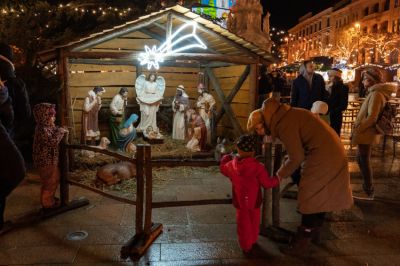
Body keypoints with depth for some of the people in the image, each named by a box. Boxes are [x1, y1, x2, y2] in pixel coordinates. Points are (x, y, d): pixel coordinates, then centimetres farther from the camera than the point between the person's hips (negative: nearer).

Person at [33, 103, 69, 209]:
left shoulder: (49, 127, 6)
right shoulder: (42, 130, -24)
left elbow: (55, 131, 24)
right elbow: (53, 142, -31)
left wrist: (63, 131, 5)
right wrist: (60, 132, -20)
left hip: (52, 159, 10)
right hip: (45, 161, -10)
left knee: (55, 179, 22)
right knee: (49, 182, 3)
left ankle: (51, 198, 39)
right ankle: (47, 203, 17)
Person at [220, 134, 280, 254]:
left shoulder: (231, 165, -13)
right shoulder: (258, 167, -22)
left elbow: (223, 168, 11)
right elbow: (267, 183, -14)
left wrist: (226, 157, 28)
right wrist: (277, 180, 6)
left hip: (240, 201, 1)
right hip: (254, 201, -1)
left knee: (243, 223, 14)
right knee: (254, 222, 22)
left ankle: (245, 246, 23)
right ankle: (253, 240, 42)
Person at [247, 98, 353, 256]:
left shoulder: (284, 125, -21)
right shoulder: (286, 116, 9)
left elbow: (296, 157, -17)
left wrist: (281, 174, -4)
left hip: (323, 157, -10)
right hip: (330, 152, 10)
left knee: (310, 200, -2)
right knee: (319, 197, 19)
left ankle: (302, 243, 7)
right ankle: (314, 232, 34)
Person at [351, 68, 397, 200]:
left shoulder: (376, 94, -17)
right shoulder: (375, 93, 15)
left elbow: (372, 117, -24)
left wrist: (357, 131, -19)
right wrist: (358, 130, 14)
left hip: (366, 134, -10)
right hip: (366, 134, 10)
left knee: (364, 161, -1)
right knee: (362, 160, 18)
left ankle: (368, 192, 10)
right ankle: (368, 188, 29)